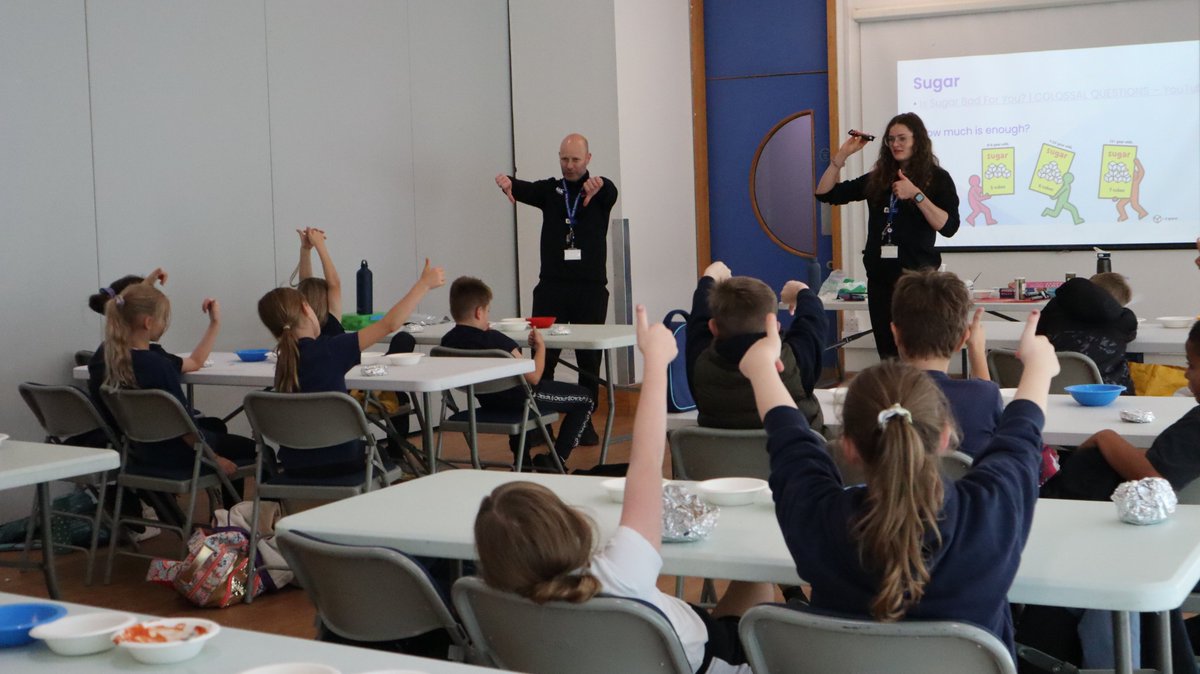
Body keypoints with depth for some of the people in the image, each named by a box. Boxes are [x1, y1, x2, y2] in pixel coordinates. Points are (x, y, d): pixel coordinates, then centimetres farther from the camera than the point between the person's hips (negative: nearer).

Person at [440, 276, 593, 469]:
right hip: (520, 400, -8)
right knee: (585, 399, 7)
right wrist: (540, 346, -10)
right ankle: (556, 461, 5)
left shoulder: (447, 341, -10)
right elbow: (533, 377, -24)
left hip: (488, 402, 8)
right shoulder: (494, 340, -30)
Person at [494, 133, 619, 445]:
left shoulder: (601, 190, 3)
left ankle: (585, 421, 14)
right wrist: (508, 183, -35)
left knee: (589, 359, 4)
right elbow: (525, 190, -10)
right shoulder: (550, 190, 9)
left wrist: (598, 185, -46)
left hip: (591, 289, -1)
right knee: (542, 357, -2)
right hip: (551, 286, 1)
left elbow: (611, 193, -21)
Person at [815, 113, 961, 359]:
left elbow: (949, 227, -14)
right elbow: (824, 194, 10)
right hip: (880, 278, 5)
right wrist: (843, 154, 2)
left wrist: (916, 195, -21)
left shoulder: (937, 178, -1)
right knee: (888, 357, 9)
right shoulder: (877, 179, 11)